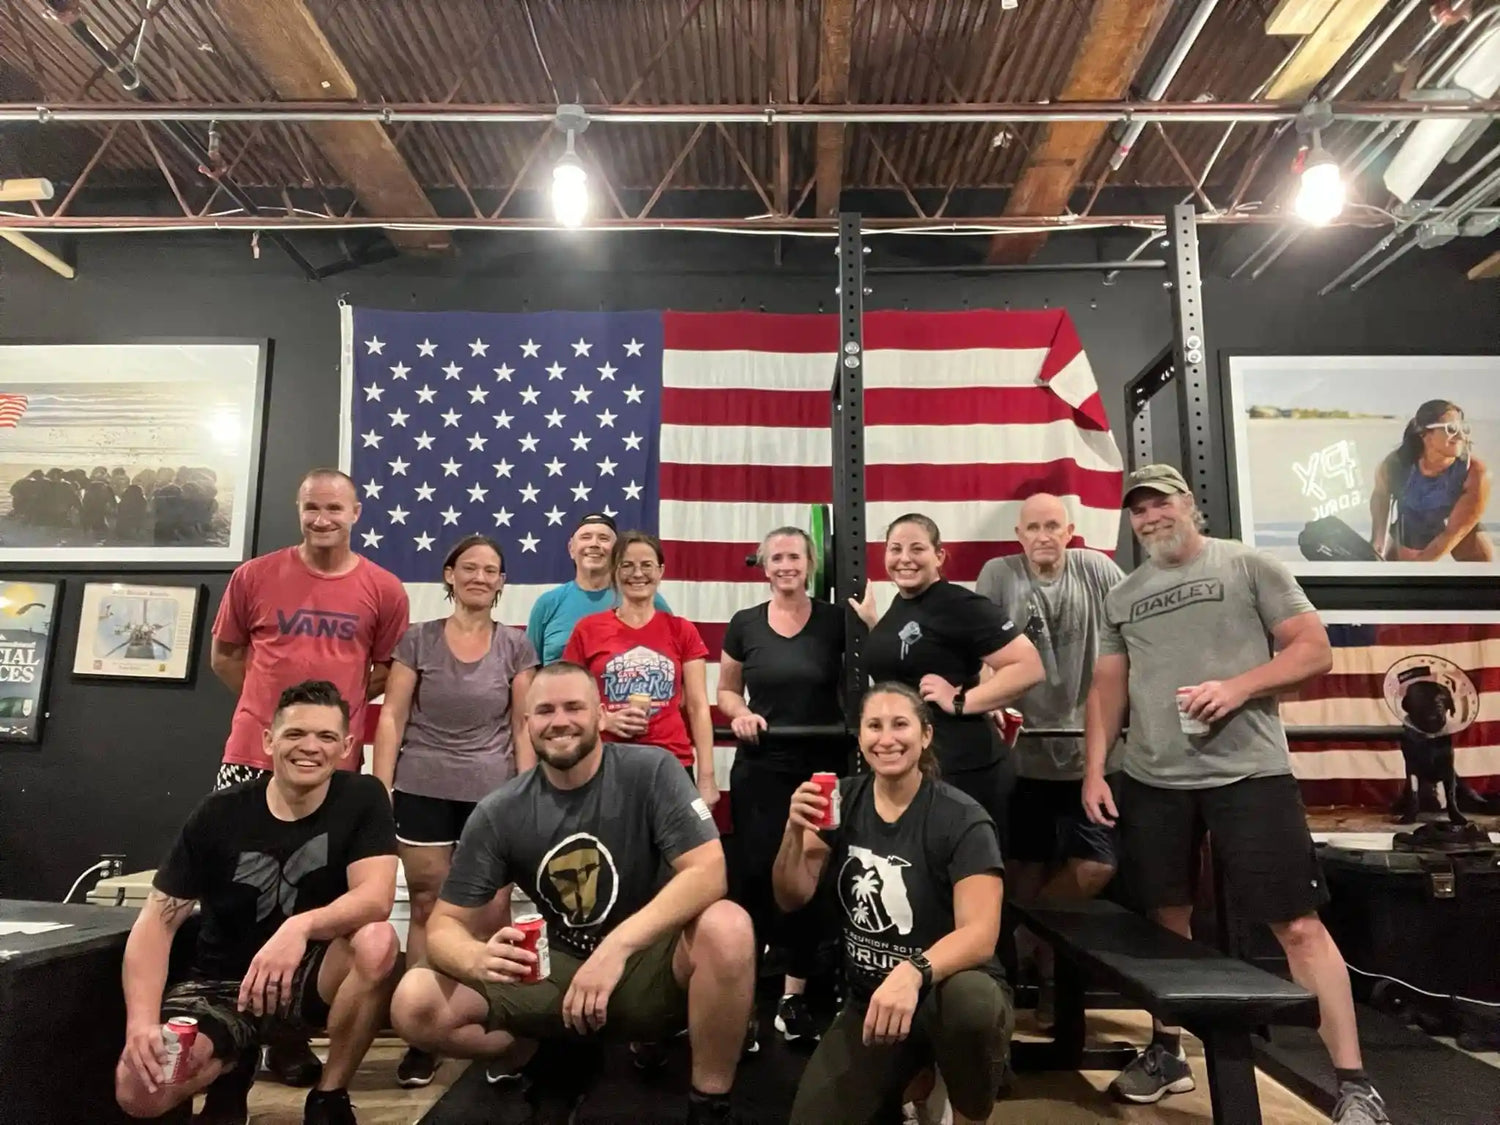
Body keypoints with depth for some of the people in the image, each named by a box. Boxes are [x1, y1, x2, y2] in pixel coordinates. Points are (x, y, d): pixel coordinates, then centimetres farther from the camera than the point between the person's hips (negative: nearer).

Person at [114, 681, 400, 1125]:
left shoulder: (362, 798, -13)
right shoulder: (220, 814, -10)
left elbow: (375, 897, -23)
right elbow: (158, 920, -11)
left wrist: (301, 927, -42)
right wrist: (142, 1022, -25)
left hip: (310, 975, -1)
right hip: (221, 983, 1)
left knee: (377, 941, -33)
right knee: (139, 1089, -25)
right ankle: (234, 1064, 11)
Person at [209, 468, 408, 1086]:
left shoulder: (384, 589, 0)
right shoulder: (254, 576, 1)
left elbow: (388, 670, 10)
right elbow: (224, 654, 12)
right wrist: (273, 703, 6)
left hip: (334, 764, 0)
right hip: (253, 754, 0)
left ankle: (286, 1031, 25)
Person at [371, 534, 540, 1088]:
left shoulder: (516, 646, 5)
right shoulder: (418, 639, 3)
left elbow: (523, 726, 5)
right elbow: (392, 718, 2)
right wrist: (380, 788, -4)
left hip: (493, 792, 0)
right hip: (422, 790, 0)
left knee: (493, 913, 0)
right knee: (427, 907, 6)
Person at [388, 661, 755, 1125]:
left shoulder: (651, 772, -13)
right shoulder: (499, 814, -6)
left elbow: (708, 873, -22)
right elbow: (446, 925, -4)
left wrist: (617, 945, -34)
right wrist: (478, 959, -29)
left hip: (648, 965, -3)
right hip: (557, 974, 3)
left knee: (727, 926, -34)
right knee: (415, 1004, -16)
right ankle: (558, 1061, 10)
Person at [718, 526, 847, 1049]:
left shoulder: (835, 620, -1)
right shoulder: (744, 625, 3)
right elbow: (727, 691, 12)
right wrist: (739, 714, -8)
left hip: (823, 767, 0)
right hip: (760, 769, 0)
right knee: (753, 877, -5)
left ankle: (794, 999, 21)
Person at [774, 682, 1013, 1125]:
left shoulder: (961, 818, -16)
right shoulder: (843, 800, -2)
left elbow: (981, 935, -25)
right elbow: (791, 899, -2)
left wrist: (913, 973, -44)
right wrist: (795, 833, -22)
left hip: (944, 986, -4)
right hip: (868, 998, 4)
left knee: (971, 1003, -38)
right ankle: (905, 1085, 19)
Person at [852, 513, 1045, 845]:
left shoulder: (960, 605, -15)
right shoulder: (900, 603, 11)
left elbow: (1029, 667, -20)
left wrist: (961, 701, -22)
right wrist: (869, 621, 13)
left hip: (961, 770, -9)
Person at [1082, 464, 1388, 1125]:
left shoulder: (1248, 567, 1)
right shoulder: (1122, 597, 12)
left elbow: (1315, 650, -2)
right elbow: (1108, 689, 14)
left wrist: (1238, 685, -17)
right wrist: (1093, 772, 6)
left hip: (1249, 775, -4)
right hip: (1151, 782, 4)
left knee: (1298, 926, -2)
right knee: (1167, 919, 14)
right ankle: (1166, 1052, 29)